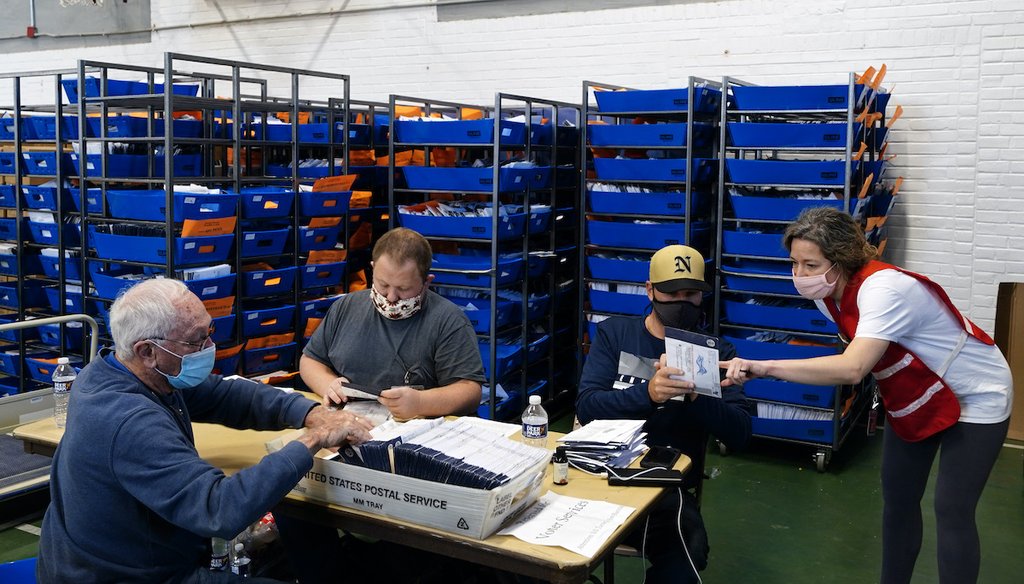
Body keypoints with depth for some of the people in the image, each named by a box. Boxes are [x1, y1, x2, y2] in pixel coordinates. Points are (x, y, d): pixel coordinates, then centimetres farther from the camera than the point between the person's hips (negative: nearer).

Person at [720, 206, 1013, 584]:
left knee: (952, 511, -7)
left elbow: (852, 368, -49)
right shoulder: (827, 294, -10)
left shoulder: (884, 288, -36)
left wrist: (765, 367, -53)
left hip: (975, 397, -8)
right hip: (912, 399, 8)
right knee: (897, 498, 11)